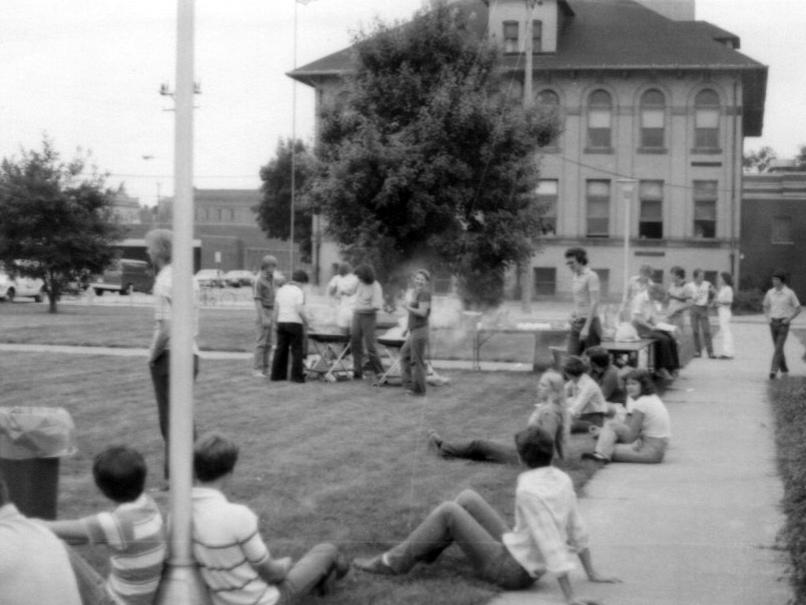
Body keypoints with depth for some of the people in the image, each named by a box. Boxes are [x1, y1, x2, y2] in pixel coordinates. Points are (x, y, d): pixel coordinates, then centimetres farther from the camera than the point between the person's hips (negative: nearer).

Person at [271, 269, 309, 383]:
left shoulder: (281, 290, 9)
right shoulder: (299, 292, -10)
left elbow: (276, 308, 9)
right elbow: (300, 310, -18)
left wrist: (276, 321, 16)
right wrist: (306, 321, -4)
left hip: (281, 322, 6)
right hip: (294, 323, -6)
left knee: (281, 349, 10)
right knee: (296, 350, 1)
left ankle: (277, 374, 11)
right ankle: (296, 376, -1)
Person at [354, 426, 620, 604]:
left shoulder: (529, 491, -28)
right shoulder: (562, 479, -3)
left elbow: (552, 546, -30)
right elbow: (577, 531, 3)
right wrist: (592, 574, 12)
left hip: (509, 569, -8)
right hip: (521, 558, 9)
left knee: (448, 511, -6)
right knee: (467, 498, 13)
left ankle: (395, 562, 7)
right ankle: (426, 548, 27)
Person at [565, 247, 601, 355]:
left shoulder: (591, 276, -10)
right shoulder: (575, 278, 15)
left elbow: (594, 302, -17)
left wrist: (586, 327, -22)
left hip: (590, 322, -7)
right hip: (576, 323, 7)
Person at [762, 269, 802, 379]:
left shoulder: (790, 293, -8)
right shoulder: (770, 292, 4)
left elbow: (798, 309, -1)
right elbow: (765, 306, 19)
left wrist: (788, 319, -12)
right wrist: (768, 318, 2)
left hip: (784, 324, -4)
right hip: (773, 324, 4)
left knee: (778, 348, -15)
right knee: (779, 348, 11)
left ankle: (773, 371, -19)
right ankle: (784, 370, 27)